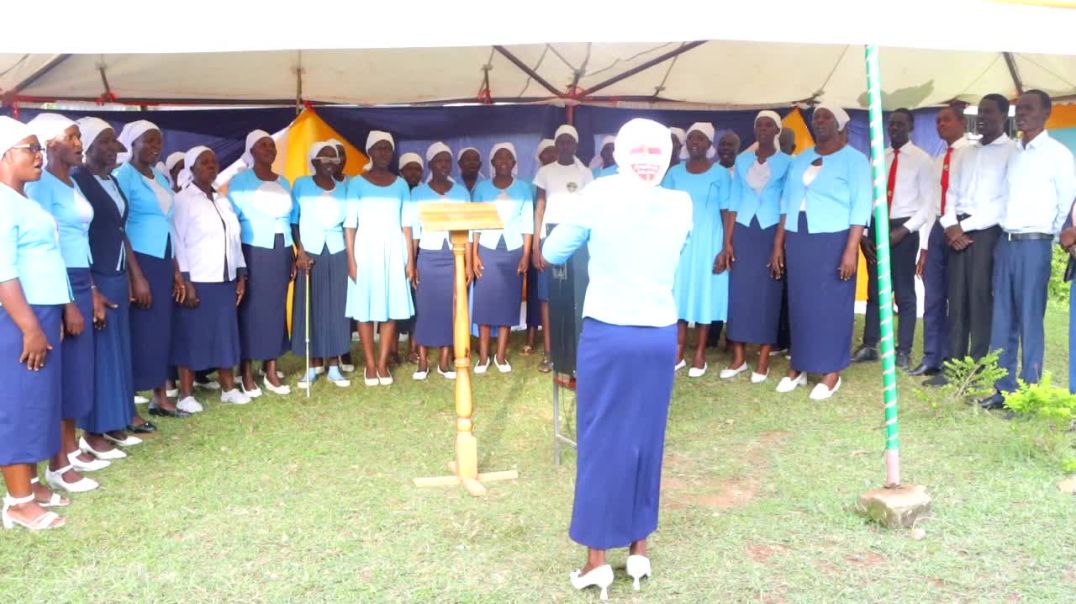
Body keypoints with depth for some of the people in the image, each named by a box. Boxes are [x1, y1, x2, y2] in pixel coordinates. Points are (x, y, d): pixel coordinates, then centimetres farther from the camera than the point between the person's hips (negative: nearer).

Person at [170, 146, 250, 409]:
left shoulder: (223, 201, 15)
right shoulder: (182, 200, -5)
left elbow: (234, 239, 15)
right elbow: (177, 243, -10)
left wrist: (241, 276, 10)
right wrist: (185, 282, -16)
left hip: (225, 280, 6)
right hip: (197, 281, -6)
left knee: (225, 334, 9)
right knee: (193, 336, -1)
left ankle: (229, 388, 17)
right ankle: (186, 394, 7)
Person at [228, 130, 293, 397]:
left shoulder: (284, 183, 14)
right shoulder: (240, 180, 0)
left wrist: (294, 256, 9)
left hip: (281, 253, 5)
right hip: (252, 252, -4)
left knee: (276, 309, 5)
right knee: (251, 310, -3)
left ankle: (271, 372, 12)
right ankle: (246, 374, 4)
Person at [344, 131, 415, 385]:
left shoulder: (400, 184, 10)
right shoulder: (357, 182, 2)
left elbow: (406, 224, 9)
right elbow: (350, 224, -2)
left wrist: (410, 259, 4)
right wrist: (351, 259, -10)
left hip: (393, 250, 3)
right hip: (366, 249, -2)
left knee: (391, 307, 1)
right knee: (365, 308, -1)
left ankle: (383, 363, 9)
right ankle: (370, 365, 7)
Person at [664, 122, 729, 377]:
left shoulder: (720, 174, 0)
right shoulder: (674, 172, 7)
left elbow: (727, 212, -2)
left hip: (707, 242, -2)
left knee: (704, 293, 2)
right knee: (678, 293, 2)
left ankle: (699, 354, 9)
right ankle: (678, 353, 8)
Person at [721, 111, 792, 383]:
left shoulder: (786, 163, 1)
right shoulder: (742, 160, 9)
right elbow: (734, 201, 7)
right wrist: (727, 241, 1)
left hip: (771, 230, -2)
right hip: (743, 230, 3)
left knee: (768, 293, 0)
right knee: (739, 290, 0)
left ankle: (763, 360, 6)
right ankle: (738, 357, 10)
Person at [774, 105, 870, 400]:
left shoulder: (854, 160, -2)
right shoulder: (799, 161, 14)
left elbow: (861, 207, -9)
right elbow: (786, 203, 15)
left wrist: (851, 249, -18)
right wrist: (778, 244, 9)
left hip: (833, 239, -5)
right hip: (798, 239, 5)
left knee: (831, 304, -1)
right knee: (799, 303, 7)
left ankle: (831, 372, 6)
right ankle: (798, 367, 16)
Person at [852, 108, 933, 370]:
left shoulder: (921, 159, -2)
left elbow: (927, 203, -6)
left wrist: (904, 230, -16)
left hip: (904, 230, -4)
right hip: (877, 227, 4)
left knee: (904, 293, 4)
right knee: (874, 291, 10)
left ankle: (903, 351, 12)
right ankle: (869, 346, 18)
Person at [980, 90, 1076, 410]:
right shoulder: (1010, 153, 12)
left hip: (1034, 245, -6)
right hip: (1004, 242, 6)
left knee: (1029, 322, -3)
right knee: (1002, 321, 8)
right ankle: (1003, 389, 16)